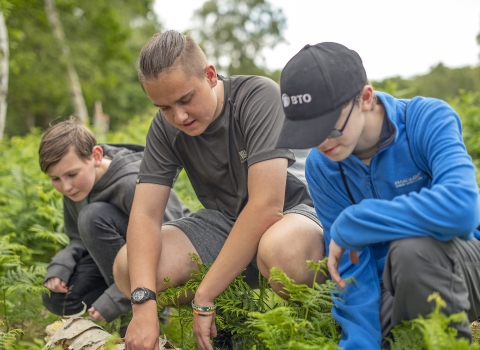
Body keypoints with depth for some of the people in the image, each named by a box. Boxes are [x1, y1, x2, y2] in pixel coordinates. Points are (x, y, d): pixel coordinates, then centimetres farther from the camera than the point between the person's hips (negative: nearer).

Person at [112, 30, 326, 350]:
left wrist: (204, 297, -30)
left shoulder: (259, 96, -24)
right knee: (127, 270, -18)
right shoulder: (165, 128, -8)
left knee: (279, 249, -41)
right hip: (223, 221, 5)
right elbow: (145, 214, -15)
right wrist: (144, 302, -32)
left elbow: (266, 206, -31)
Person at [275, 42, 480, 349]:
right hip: (398, 283, 4)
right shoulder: (320, 166, -9)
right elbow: (354, 265, -10)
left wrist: (350, 225, -32)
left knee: (411, 248, -35)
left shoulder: (429, 120, -22)